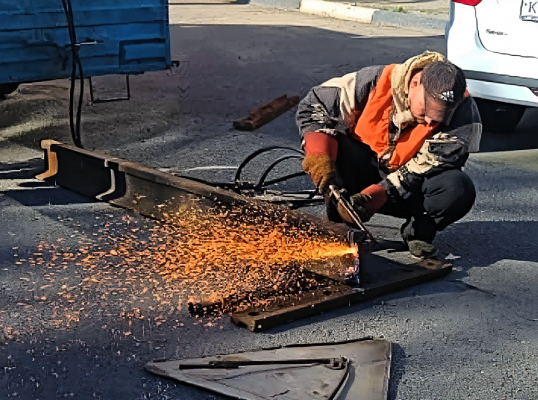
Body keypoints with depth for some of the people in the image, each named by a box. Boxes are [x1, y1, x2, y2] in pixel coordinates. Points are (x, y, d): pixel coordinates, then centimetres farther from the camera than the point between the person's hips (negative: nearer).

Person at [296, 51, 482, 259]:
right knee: (334, 145, -29)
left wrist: (371, 197, -34)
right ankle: (339, 225, -11)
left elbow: (421, 171, -23)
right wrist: (319, 156, -29)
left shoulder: (464, 115, -22)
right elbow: (314, 105, -12)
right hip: (368, 169, 1)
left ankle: (418, 232, -1)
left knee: (460, 189, -31)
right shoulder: (377, 82, -20)